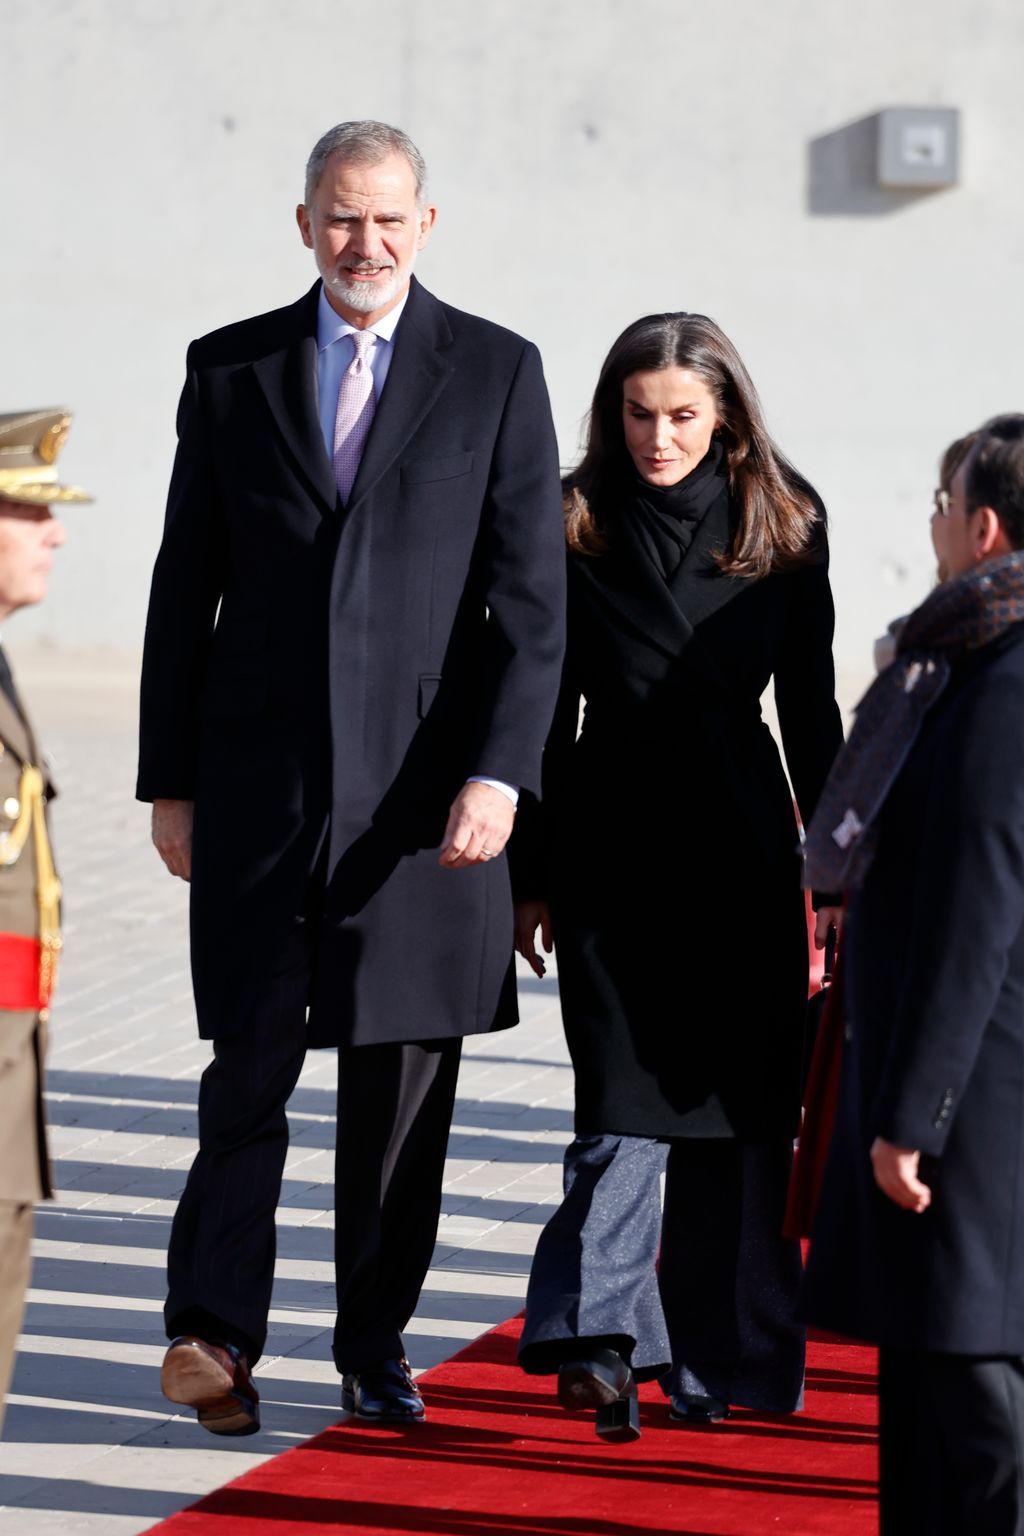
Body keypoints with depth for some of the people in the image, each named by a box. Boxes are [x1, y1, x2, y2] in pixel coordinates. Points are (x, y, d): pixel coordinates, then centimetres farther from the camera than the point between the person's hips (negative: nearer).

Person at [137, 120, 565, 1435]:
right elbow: (184, 587, 9)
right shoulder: (231, 370, 7)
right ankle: (216, 1328, -3)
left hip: (424, 789, 0)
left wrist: (499, 771, -12)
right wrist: (167, 780, 5)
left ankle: (374, 1342, 15)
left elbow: (528, 597, -1)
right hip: (257, 782, 0)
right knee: (251, 1059, -4)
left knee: (404, 1079, 5)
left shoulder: (497, 373, 3)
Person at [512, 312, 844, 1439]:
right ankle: (600, 1335, -17)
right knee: (624, 1102, -11)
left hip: (745, 848, 1)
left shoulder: (784, 522, 3)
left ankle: (718, 1356, 14)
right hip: (612, 847, -1)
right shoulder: (573, 524, 0)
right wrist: (531, 875, 2)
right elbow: (545, 708, 4)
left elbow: (809, 703, 7)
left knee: (740, 1106, 5)